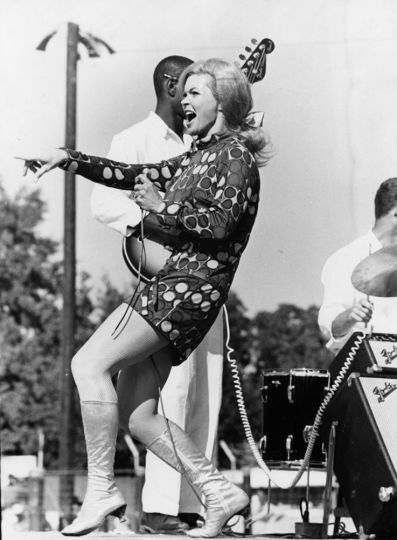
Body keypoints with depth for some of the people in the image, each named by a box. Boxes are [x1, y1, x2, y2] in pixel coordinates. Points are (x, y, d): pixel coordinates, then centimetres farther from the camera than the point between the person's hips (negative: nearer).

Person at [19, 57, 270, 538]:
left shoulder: (235, 153, -4)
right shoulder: (200, 158, 24)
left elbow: (221, 222, -17)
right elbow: (134, 175, 24)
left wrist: (162, 209, -8)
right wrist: (68, 159, 17)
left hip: (192, 284, -10)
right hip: (173, 284, 10)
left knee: (89, 364, -17)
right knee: (136, 416, 4)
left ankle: (101, 489, -16)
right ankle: (218, 492, 6)